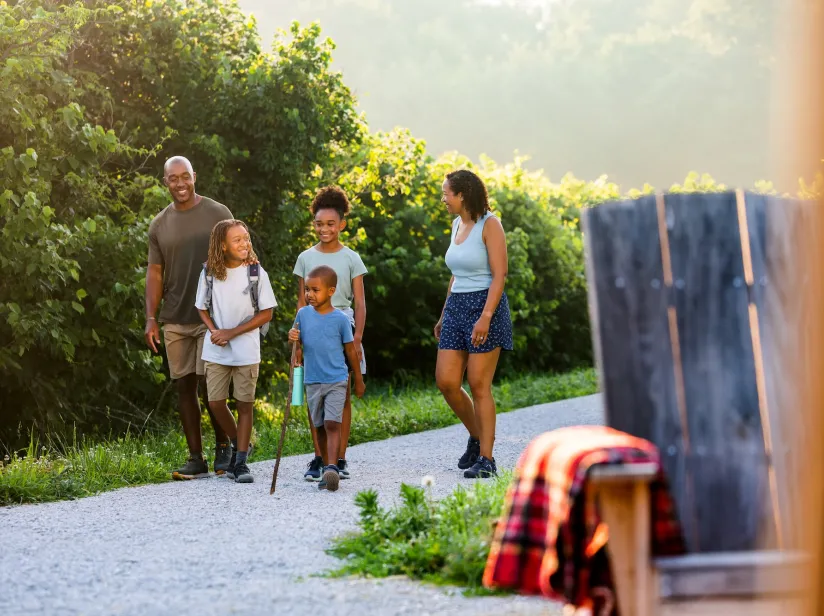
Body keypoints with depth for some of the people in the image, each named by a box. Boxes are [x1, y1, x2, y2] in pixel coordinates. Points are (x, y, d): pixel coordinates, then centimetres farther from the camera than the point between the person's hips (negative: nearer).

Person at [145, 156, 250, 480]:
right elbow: (155, 273, 11)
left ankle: (223, 444, 10)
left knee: (209, 384, -10)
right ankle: (196, 458, 8)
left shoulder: (218, 214, 0)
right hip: (175, 320, 4)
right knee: (185, 387, 4)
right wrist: (151, 319, 3)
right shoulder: (159, 225, 10)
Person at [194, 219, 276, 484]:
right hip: (216, 351, 2)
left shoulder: (256, 273, -6)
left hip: (246, 351, -2)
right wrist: (215, 331, -11)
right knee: (216, 402, 1)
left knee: (244, 404, -1)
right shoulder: (209, 274, 0)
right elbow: (203, 309, 9)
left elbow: (266, 314, -5)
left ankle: (241, 462, 4)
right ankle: (238, 444, 25)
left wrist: (232, 332, -12)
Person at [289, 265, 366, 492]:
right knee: (320, 426, 10)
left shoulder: (340, 319, -6)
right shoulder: (303, 314, 2)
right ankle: (327, 469, 19)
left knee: (332, 423, -15)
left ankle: (332, 468, -21)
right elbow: (299, 343, 10)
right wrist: (293, 337, -15)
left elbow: (350, 349, 2)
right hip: (313, 380, 4)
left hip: (337, 380, -4)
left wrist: (358, 380, 8)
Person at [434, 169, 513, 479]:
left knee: (479, 385, -8)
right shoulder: (458, 225, 14)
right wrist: (444, 316, 21)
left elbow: (500, 274, -16)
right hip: (457, 308, 8)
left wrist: (485, 317, -24)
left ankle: (486, 459, -2)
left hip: (486, 307, -8)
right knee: (446, 382, 0)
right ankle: (478, 436, 20)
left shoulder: (490, 224, -10)